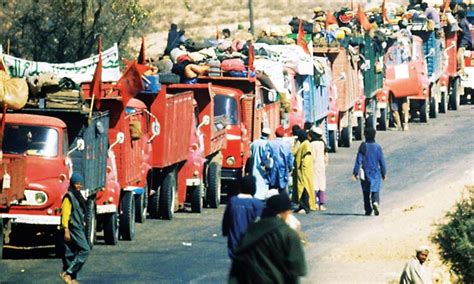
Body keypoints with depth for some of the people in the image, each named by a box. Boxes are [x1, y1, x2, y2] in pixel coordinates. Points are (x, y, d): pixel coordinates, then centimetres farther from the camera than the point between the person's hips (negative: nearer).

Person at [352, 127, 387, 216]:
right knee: (375, 191, 2)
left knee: (366, 192, 12)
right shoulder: (378, 147, -4)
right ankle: (375, 202, -27)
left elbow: (358, 160, -8)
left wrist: (355, 172, -4)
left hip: (365, 173, 0)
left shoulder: (363, 146, -7)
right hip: (376, 173, 0)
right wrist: (384, 173, 12)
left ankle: (368, 210, 15)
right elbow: (382, 162, 1)